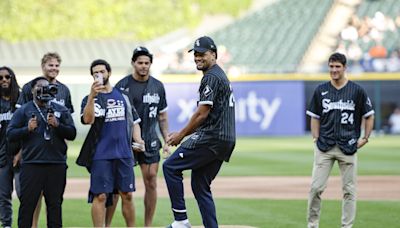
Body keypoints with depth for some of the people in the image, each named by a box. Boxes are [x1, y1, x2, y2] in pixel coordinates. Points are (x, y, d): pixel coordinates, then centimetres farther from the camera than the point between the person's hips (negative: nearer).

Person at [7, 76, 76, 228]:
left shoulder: (61, 110, 13)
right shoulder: (23, 111, 8)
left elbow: (72, 134, 6)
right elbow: (10, 134, 1)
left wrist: (57, 125, -10)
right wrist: (27, 129, -14)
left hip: (57, 165, 2)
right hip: (31, 163, -2)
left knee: (55, 203, 6)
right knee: (27, 203, -3)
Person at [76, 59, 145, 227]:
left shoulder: (122, 96, 15)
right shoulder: (90, 99, 4)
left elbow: (134, 121, 20)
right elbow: (87, 119, -16)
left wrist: (137, 139, 2)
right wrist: (92, 96, -27)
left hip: (124, 154, 3)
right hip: (100, 155, -3)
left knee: (127, 195, 5)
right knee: (100, 196, -6)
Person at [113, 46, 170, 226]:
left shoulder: (157, 86, 10)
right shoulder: (123, 85, -4)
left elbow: (162, 116, 16)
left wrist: (166, 141, 10)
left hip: (150, 141, 4)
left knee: (151, 182, 2)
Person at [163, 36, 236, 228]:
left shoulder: (211, 77, -10)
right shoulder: (221, 75, 22)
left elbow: (202, 113, -15)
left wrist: (181, 135, -6)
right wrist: (184, 133, 20)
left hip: (211, 138, -10)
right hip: (225, 140, 10)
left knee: (170, 167, -5)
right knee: (200, 185, 12)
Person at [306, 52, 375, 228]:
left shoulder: (357, 91, 1)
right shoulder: (321, 90, 6)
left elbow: (369, 116, 8)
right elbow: (315, 117, 12)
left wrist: (365, 139, 1)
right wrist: (316, 139, 2)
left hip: (348, 147, -1)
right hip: (324, 147, 1)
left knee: (349, 190, 2)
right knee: (316, 187, -4)